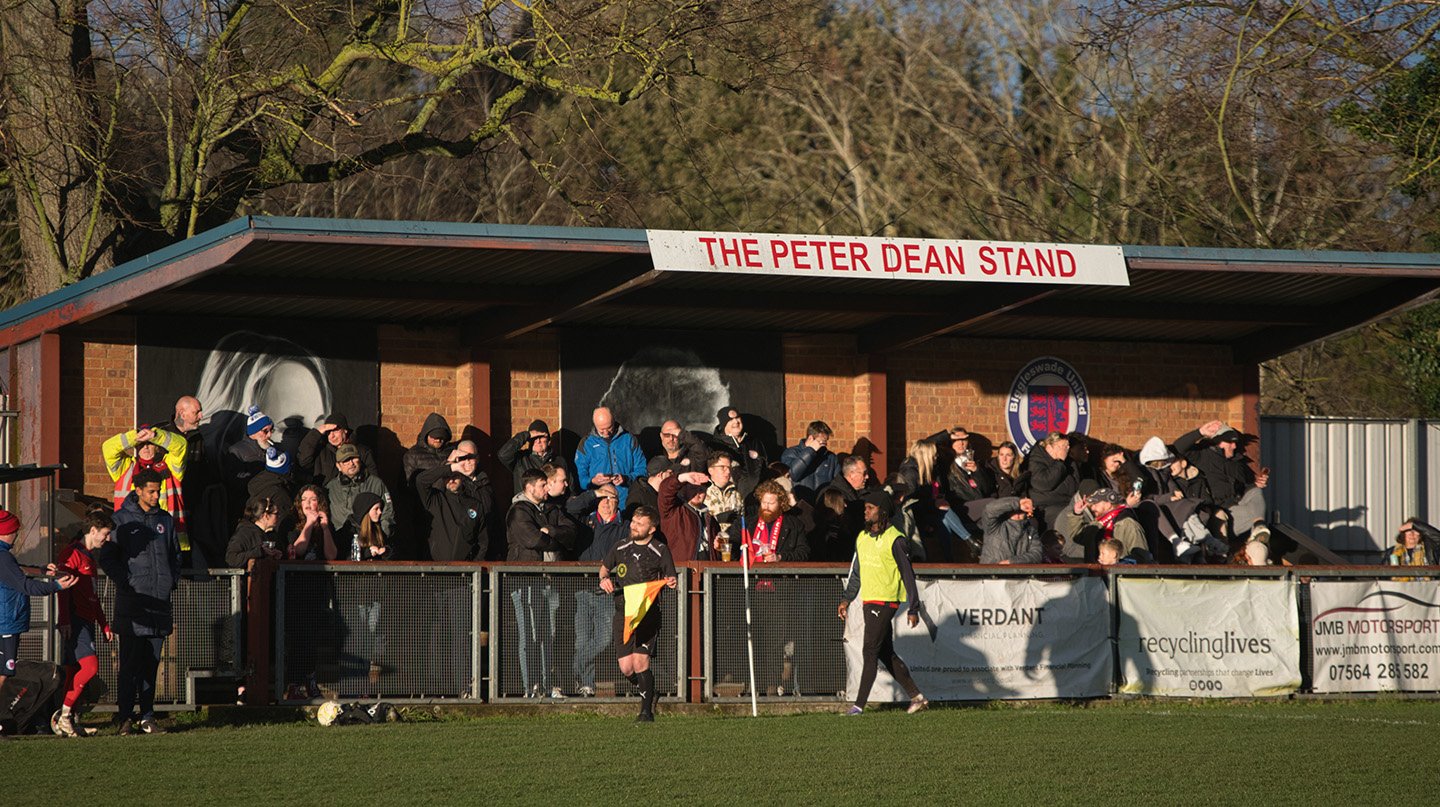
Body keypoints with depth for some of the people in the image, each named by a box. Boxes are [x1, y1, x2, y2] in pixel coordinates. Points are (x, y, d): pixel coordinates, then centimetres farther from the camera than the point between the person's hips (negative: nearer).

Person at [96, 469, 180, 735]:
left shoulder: (165, 520, 13)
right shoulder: (121, 519, -2)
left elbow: (175, 552, 25)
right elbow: (104, 555, -2)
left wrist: (173, 580, 11)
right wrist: (125, 580, -10)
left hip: (160, 600, 5)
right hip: (132, 600, -5)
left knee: (152, 663, 7)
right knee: (130, 663, -7)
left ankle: (147, 717, 10)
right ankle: (125, 717, -6)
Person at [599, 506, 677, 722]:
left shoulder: (661, 551, 1)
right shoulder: (621, 548, 12)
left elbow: (671, 579, 4)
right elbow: (604, 567, 28)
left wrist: (672, 582, -19)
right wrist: (604, 578, 7)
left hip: (648, 613, -4)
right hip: (623, 613, 4)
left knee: (640, 661, -16)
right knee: (626, 668, -1)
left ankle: (646, 711, -5)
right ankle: (649, 694, 28)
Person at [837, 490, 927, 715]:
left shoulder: (895, 540, -10)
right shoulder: (862, 537, 13)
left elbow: (908, 575, -9)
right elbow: (856, 572, 23)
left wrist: (913, 609, -11)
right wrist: (846, 599, 17)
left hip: (885, 602, -8)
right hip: (868, 601, 8)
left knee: (871, 652, -10)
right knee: (886, 654, 10)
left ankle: (859, 705, -10)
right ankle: (917, 697, 17)